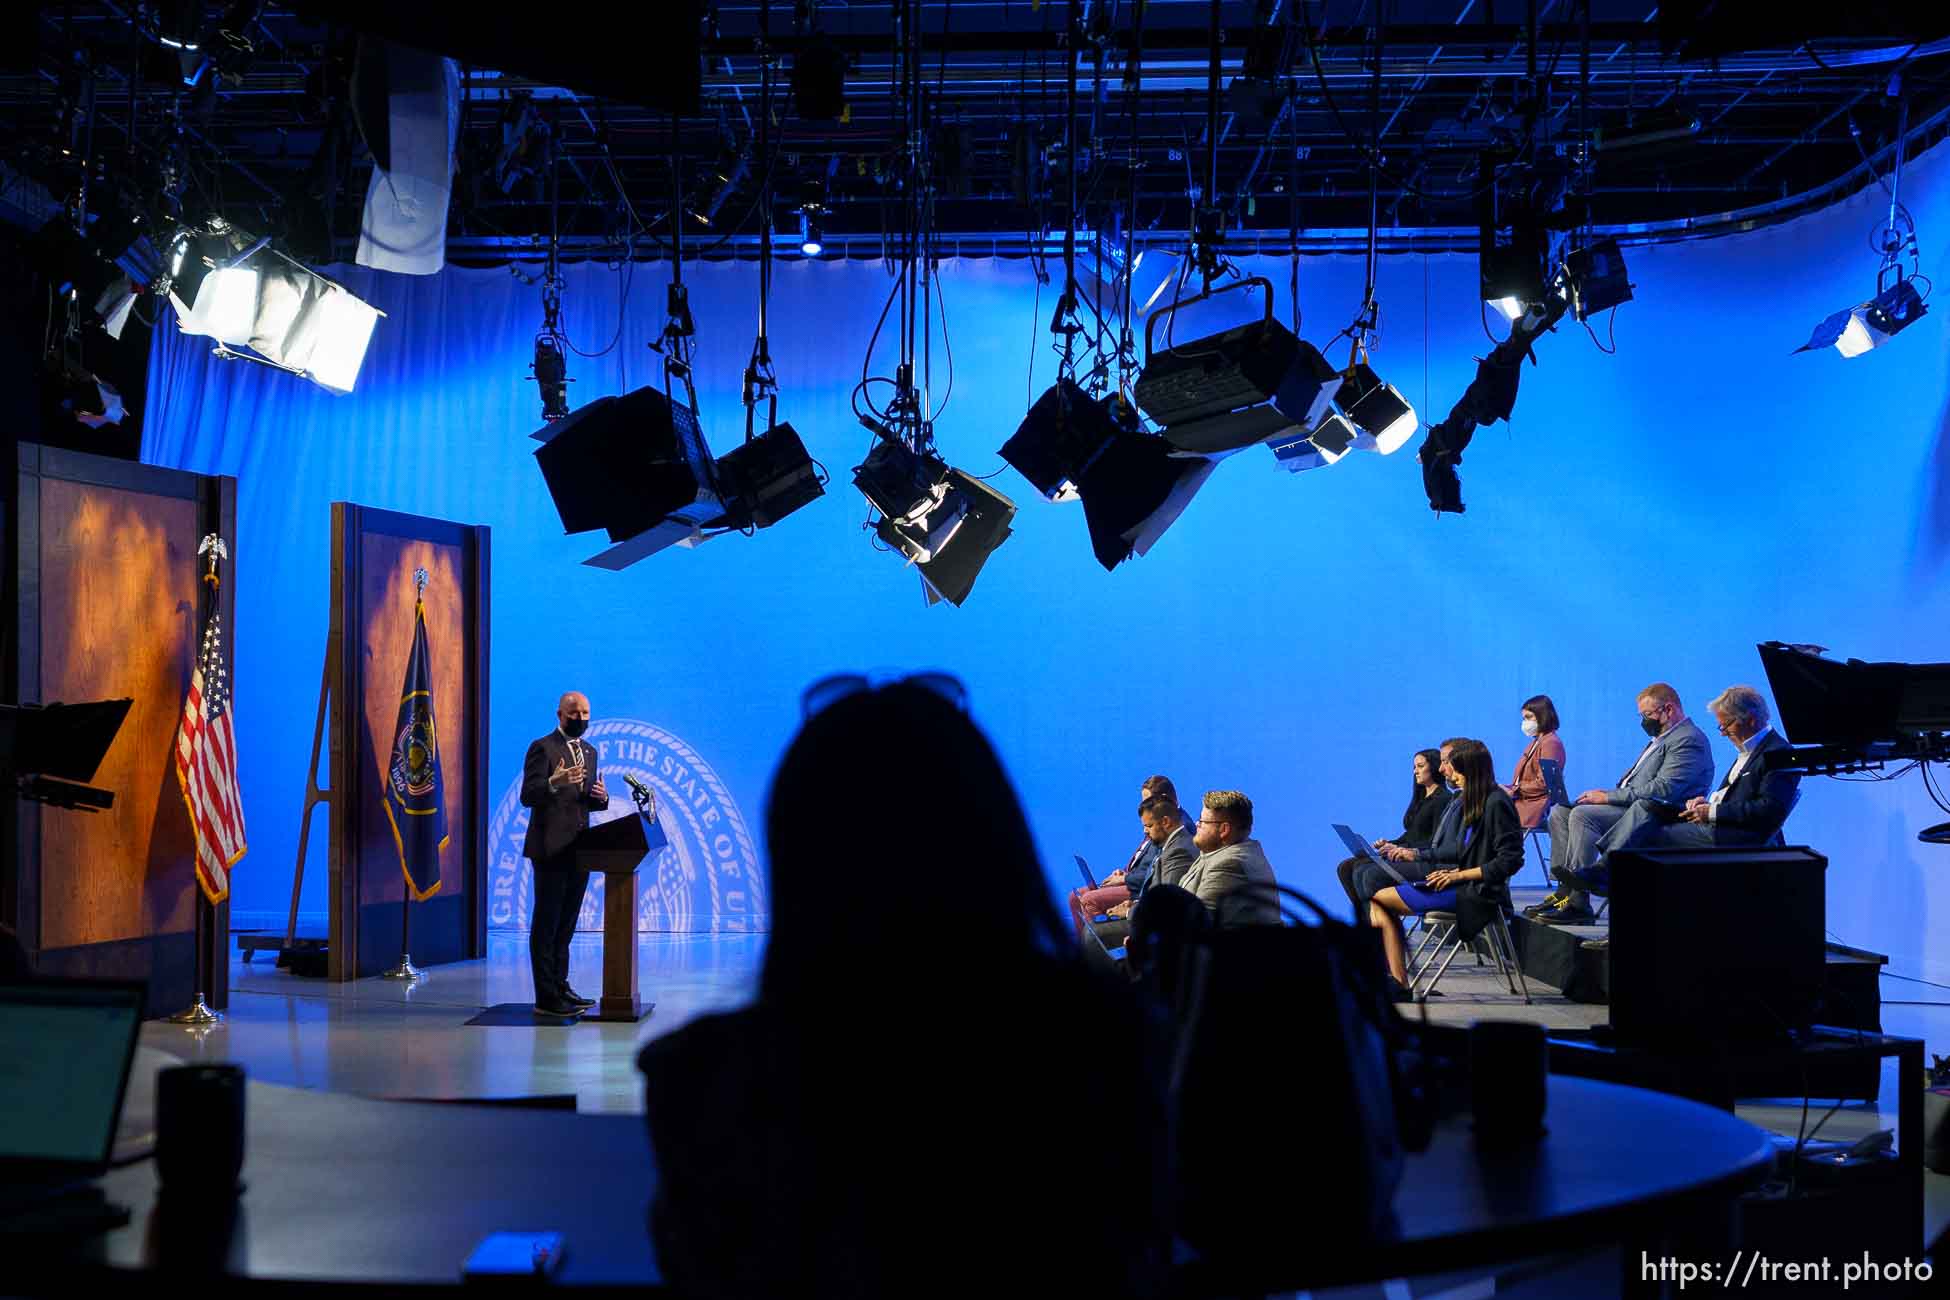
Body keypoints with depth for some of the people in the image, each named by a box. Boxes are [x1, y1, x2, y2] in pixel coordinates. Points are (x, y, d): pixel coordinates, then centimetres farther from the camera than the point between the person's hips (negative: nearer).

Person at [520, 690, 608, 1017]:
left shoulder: (590, 752, 16)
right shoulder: (542, 748, -7)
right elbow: (527, 796, -15)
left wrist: (601, 797, -3)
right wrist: (554, 783, -33)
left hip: (579, 849, 8)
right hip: (551, 849, -8)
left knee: (566, 924, 13)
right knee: (546, 925, -4)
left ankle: (560, 987, 19)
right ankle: (546, 998, -4)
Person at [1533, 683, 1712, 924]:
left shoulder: (1689, 740, -11)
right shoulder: (1662, 738, 23)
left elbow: (1663, 789, -22)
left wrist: (1608, 796, -19)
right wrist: (1606, 796, 8)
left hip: (1651, 817, -11)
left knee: (1582, 814, -27)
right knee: (1560, 812, 2)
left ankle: (1579, 903, -28)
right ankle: (1566, 889, -3)